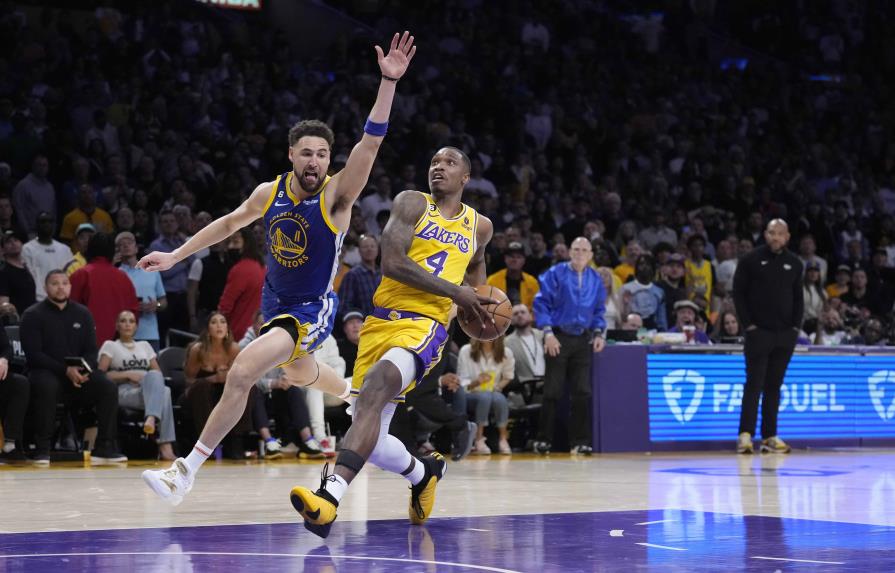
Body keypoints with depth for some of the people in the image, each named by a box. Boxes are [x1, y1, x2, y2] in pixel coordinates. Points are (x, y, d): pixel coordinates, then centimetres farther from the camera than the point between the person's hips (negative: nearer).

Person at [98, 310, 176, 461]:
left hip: (150, 389, 4)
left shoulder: (144, 345, 30)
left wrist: (150, 379, -3)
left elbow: (158, 373, 23)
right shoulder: (110, 346, 16)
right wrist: (128, 375, -8)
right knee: (164, 392, -38)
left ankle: (151, 419, -60)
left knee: (154, 376, -38)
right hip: (124, 392, -4)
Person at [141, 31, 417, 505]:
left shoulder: (336, 195, -21)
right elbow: (230, 222, 14)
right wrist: (175, 256, 14)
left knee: (241, 373, -24)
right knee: (298, 373, 32)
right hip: (276, 300, 7)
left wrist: (388, 82, -48)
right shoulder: (269, 193, -6)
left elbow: (370, 143, -36)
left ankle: (187, 471, -17)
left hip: (312, 309, -7)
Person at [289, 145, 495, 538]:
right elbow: (392, 260, -10)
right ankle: (423, 473, 38)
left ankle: (330, 497, -47)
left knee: (377, 383, -34)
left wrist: (477, 297, 19)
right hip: (382, 320, 2)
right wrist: (454, 292, -11)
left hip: (424, 326, -2)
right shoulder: (412, 204, 5)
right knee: (371, 441, 2)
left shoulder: (479, 226, 15)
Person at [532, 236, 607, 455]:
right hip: (559, 338, -4)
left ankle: (580, 441, 8)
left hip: (583, 340, 4)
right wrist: (548, 333, -14)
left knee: (583, 392, 2)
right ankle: (543, 439, 6)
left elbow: (599, 310, 17)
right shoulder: (556, 274, -5)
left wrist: (598, 333, 2)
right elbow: (541, 303, -6)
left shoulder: (595, 279, 8)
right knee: (552, 392, -2)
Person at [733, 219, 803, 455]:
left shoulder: (794, 263, 10)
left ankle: (769, 436, 9)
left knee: (774, 386, 7)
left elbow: (798, 297, 15)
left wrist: (796, 325, 3)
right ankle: (745, 434, -10)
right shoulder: (752, 260, -2)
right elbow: (738, 292, -2)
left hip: (785, 334, 4)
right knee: (754, 383, -8)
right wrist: (748, 324, -8)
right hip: (758, 332, -4)